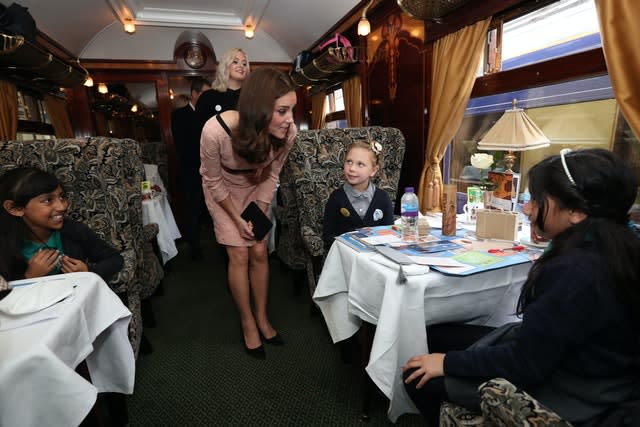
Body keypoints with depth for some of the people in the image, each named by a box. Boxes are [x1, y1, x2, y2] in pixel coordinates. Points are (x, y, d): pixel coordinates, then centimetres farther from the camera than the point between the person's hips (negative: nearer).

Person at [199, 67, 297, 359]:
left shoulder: (287, 132, -30)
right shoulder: (216, 130, -38)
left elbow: (271, 174, -10)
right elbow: (214, 181, -19)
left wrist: (260, 213, -11)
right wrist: (237, 219, -13)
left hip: (255, 190, 3)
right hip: (222, 192, -2)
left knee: (259, 252, 2)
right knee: (239, 254, -5)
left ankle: (261, 317, 23)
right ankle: (248, 323, 16)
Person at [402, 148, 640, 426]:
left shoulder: (574, 272, -34)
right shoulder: (615, 245, -4)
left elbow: (526, 364, -25)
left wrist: (448, 363, -16)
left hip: (566, 394, -9)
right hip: (566, 357, 9)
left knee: (419, 377, -6)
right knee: (434, 334, 12)